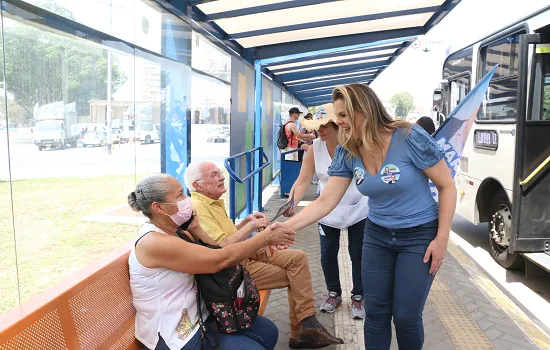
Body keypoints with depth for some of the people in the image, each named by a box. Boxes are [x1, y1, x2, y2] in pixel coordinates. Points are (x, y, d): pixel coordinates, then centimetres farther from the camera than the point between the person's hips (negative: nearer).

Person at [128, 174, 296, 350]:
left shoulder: (175, 233, 2)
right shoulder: (154, 242, -26)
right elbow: (220, 260, -28)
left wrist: (196, 229, -11)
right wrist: (266, 237, -21)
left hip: (196, 315, 9)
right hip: (174, 335, -9)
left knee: (268, 331, 9)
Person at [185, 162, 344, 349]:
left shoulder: (214, 202, 14)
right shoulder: (198, 208, -18)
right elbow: (224, 247, -25)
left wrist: (247, 220, 8)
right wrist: (251, 225, -16)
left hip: (246, 253, 10)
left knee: (297, 257, -3)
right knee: (293, 275, -10)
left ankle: (301, 332, -3)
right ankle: (302, 331, 5)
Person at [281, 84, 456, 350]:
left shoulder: (410, 137, -21)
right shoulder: (347, 153, -7)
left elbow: (447, 187, -12)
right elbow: (325, 202, -9)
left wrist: (442, 239, -15)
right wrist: (285, 227, -19)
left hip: (419, 236, -4)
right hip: (377, 236, 4)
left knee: (406, 316, 3)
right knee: (375, 313, 10)